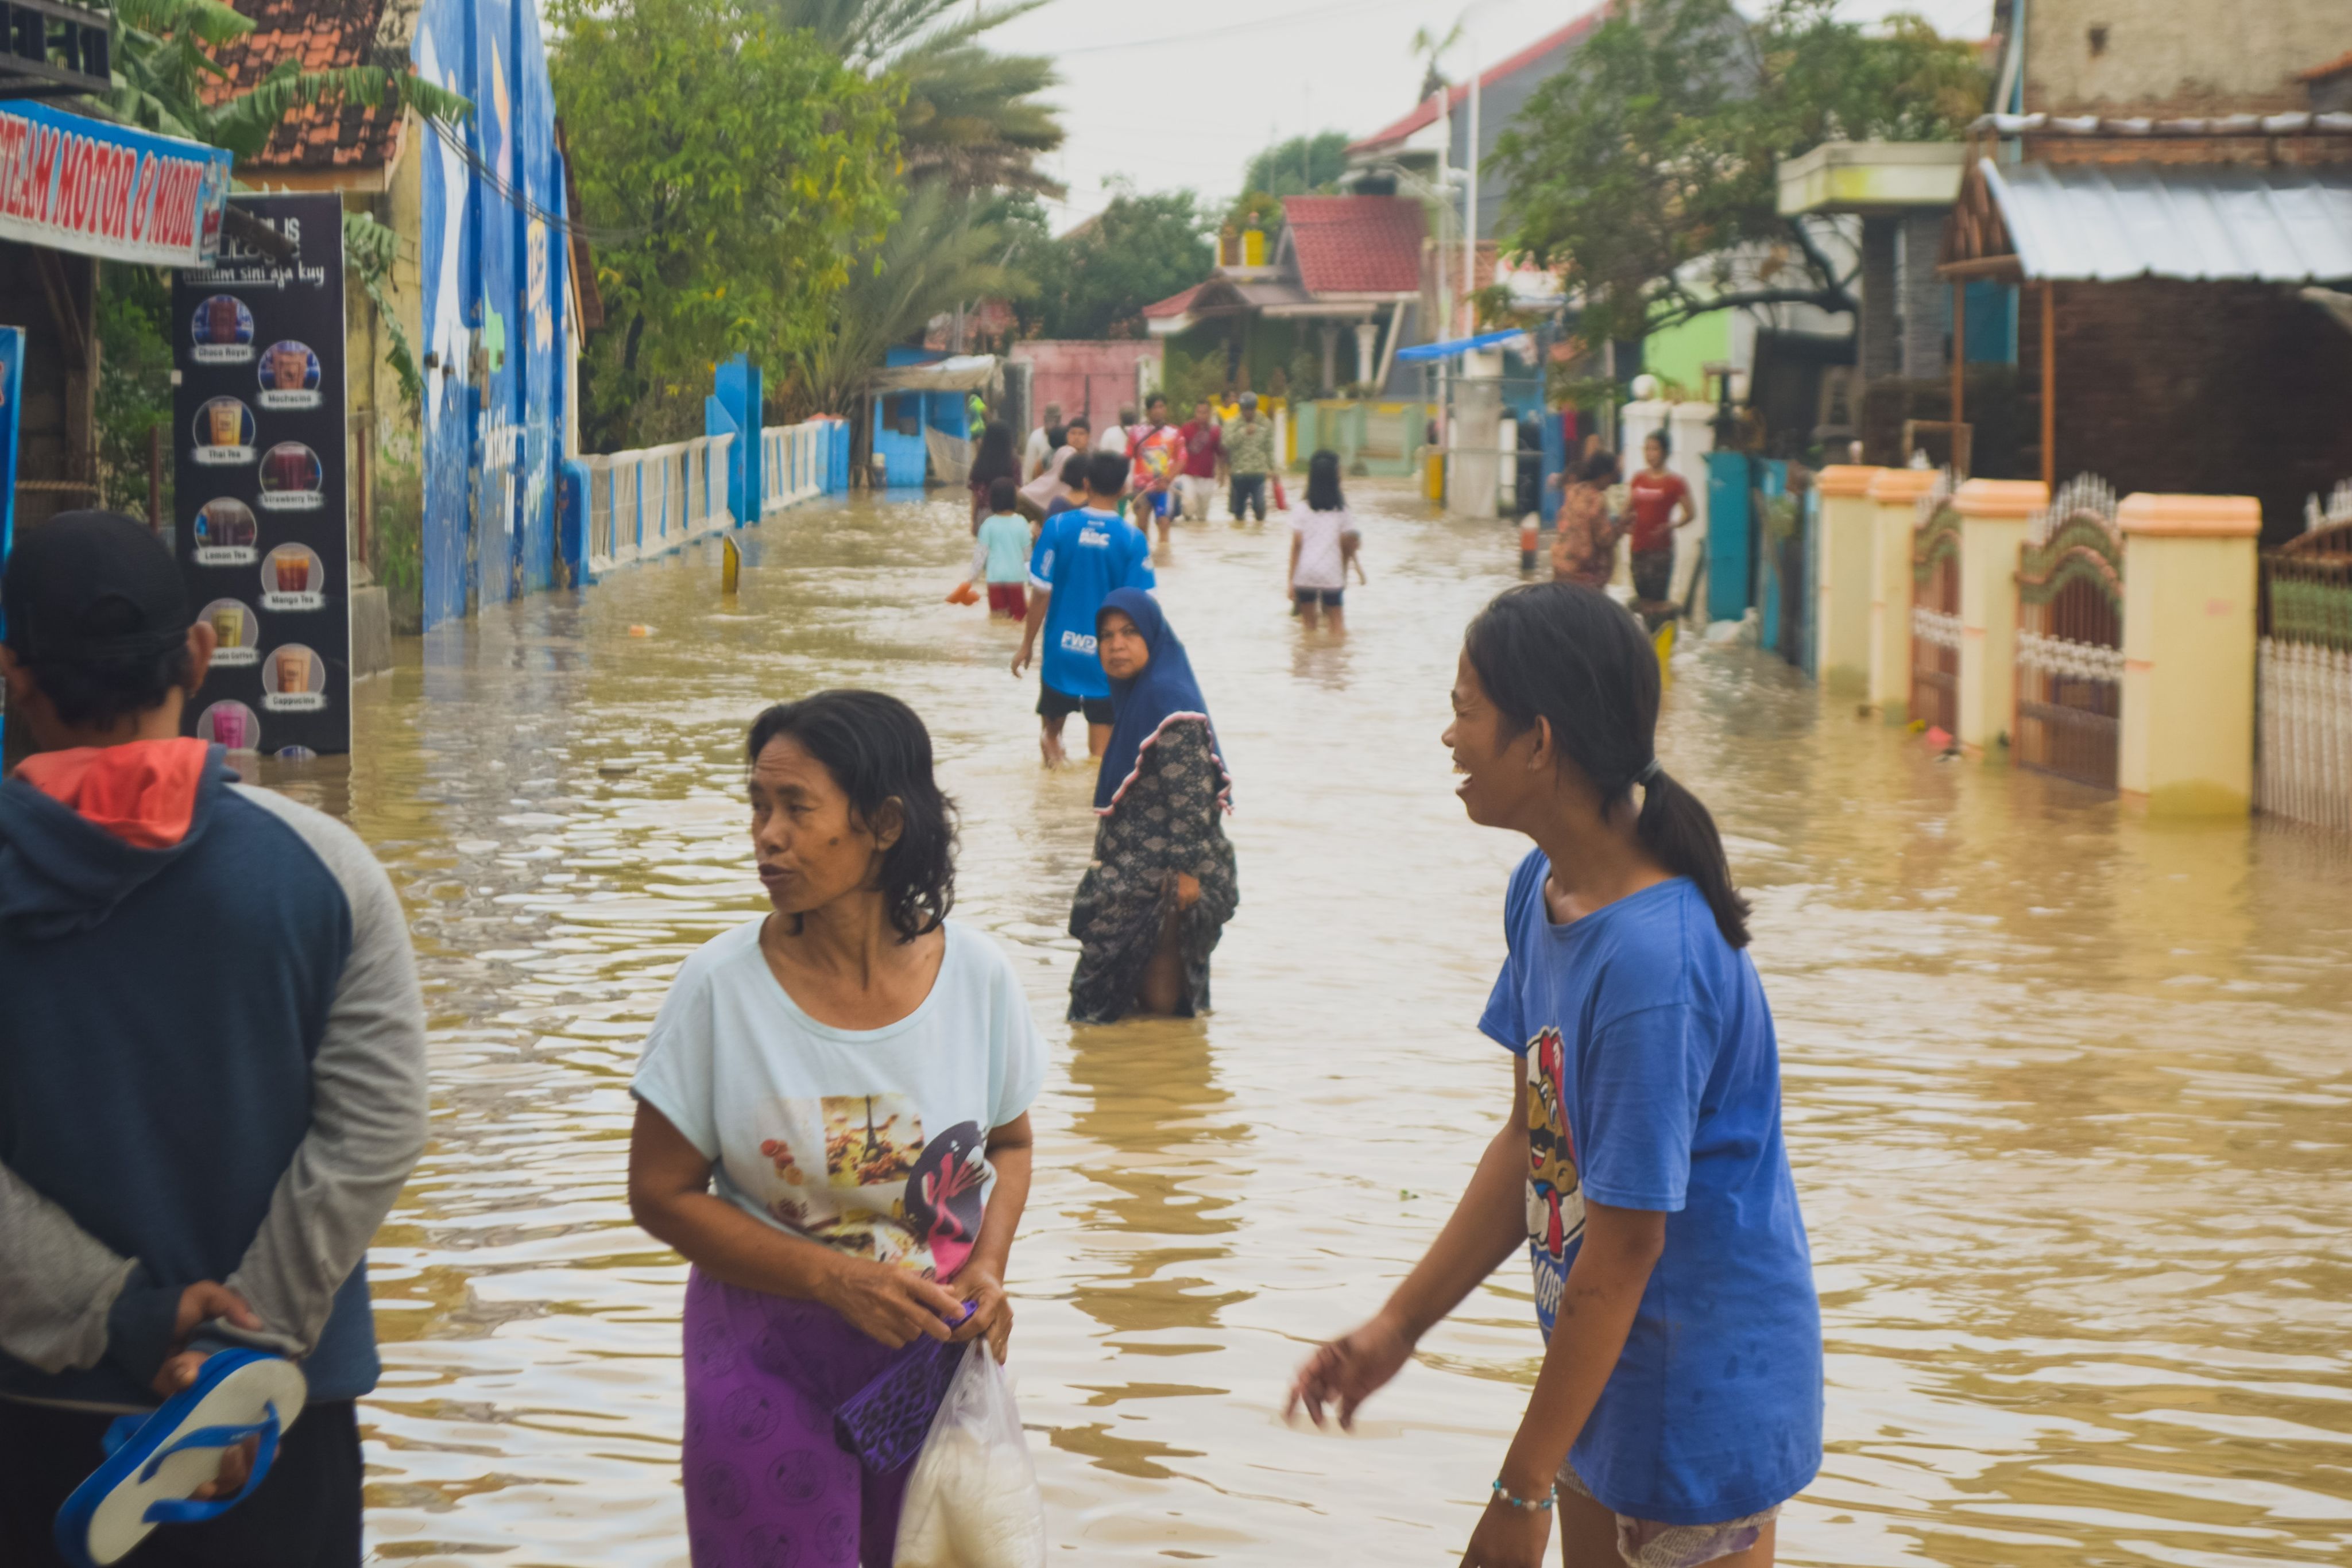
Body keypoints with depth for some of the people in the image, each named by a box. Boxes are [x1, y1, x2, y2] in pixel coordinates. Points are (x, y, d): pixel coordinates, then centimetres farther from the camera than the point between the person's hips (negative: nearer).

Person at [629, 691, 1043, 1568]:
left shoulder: (977, 976, -7)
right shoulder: (720, 986, -13)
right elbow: (661, 1192, -8)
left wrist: (989, 1267, -9)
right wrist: (837, 1280, -17)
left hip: (938, 1351, 2)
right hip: (769, 1356, -2)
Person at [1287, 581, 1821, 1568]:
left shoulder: (1653, 961, -28)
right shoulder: (1542, 892, 1)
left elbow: (1623, 1245, -24)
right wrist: (1398, 1326, 7)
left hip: (1703, 1388, -9)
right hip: (1608, 1372, 9)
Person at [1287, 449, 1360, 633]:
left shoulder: (1301, 509, -3)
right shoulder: (1342, 511, -1)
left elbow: (1297, 545, -4)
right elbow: (1346, 545, 2)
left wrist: (1290, 579, 0)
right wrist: (1344, 573, 15)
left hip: (1305, 574, 0)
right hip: (1333, 575, 0)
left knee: (1309, 623, 11)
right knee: (1337, 622, 8)